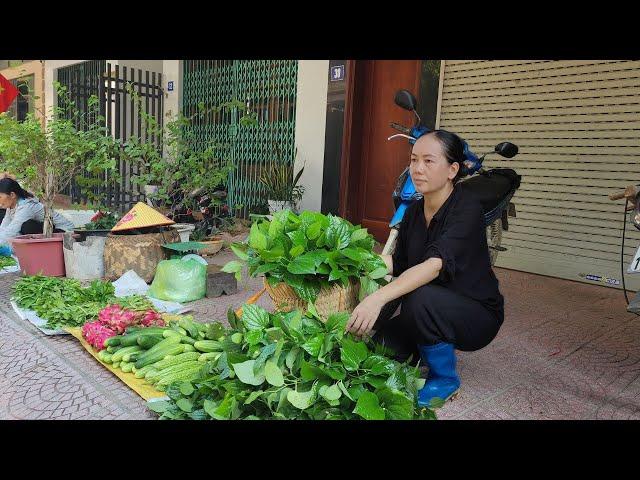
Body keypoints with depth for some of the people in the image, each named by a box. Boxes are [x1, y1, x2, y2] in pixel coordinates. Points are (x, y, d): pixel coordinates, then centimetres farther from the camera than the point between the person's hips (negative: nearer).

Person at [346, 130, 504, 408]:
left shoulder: (466, 208, -23)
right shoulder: (413, 212, 0)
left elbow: (435, 264, -38)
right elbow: (397, 264, -1)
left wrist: (378, 298, -50)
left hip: (477, 316, -5)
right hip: (431, 313, 6)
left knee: (421, 299, -34)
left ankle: (445, 380, -7)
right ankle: (432, 350, 16)